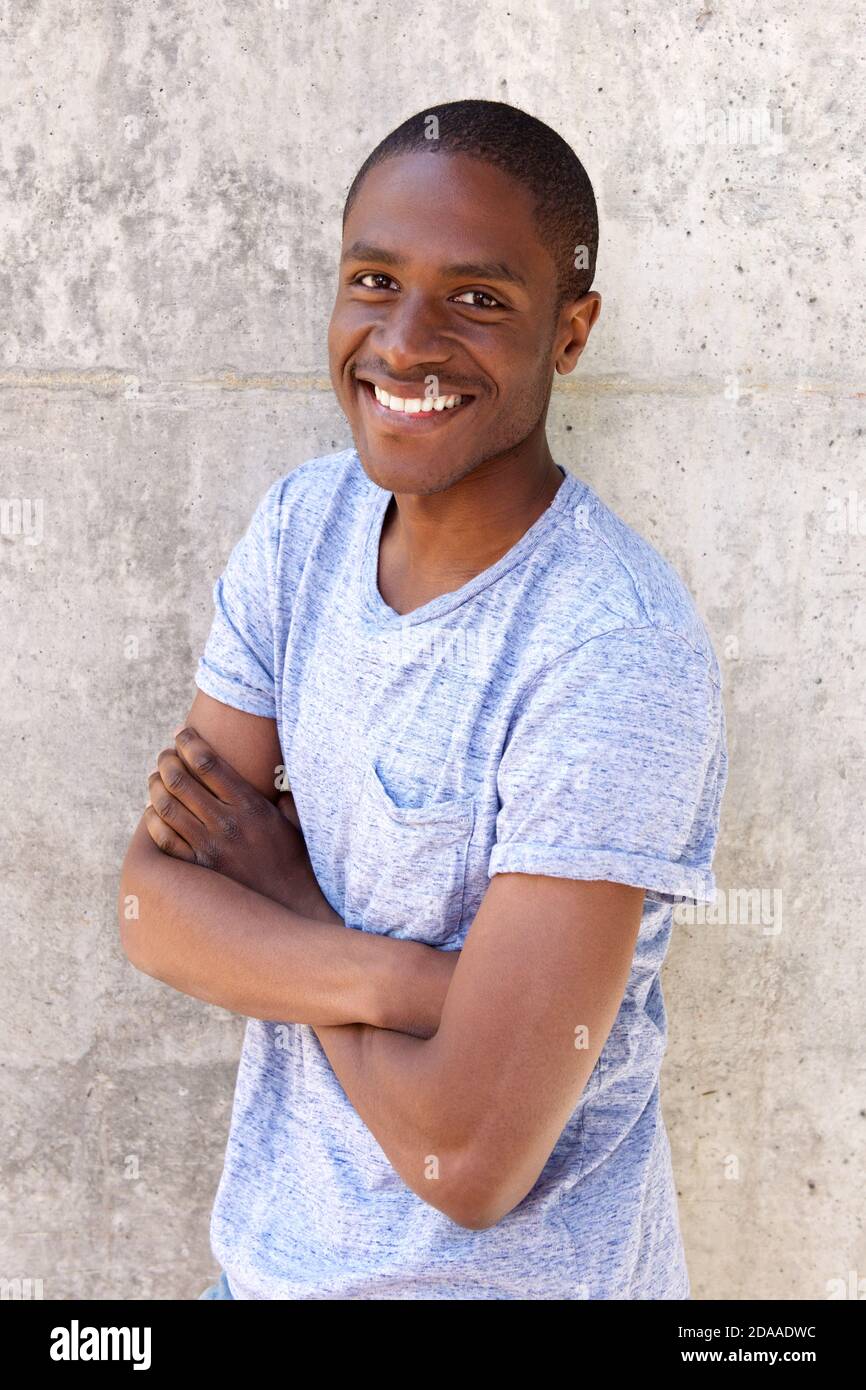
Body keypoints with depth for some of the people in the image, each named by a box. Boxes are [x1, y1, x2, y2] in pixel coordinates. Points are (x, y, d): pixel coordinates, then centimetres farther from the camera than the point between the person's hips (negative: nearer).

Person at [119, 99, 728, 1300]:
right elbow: (151, 905, -8)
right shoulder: (304, 523, -6)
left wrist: (273, 876, -15)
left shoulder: (619, 658, -28)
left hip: (514, 1267, -5)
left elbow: (473, 1158, -28)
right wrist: (397, 979, -26)